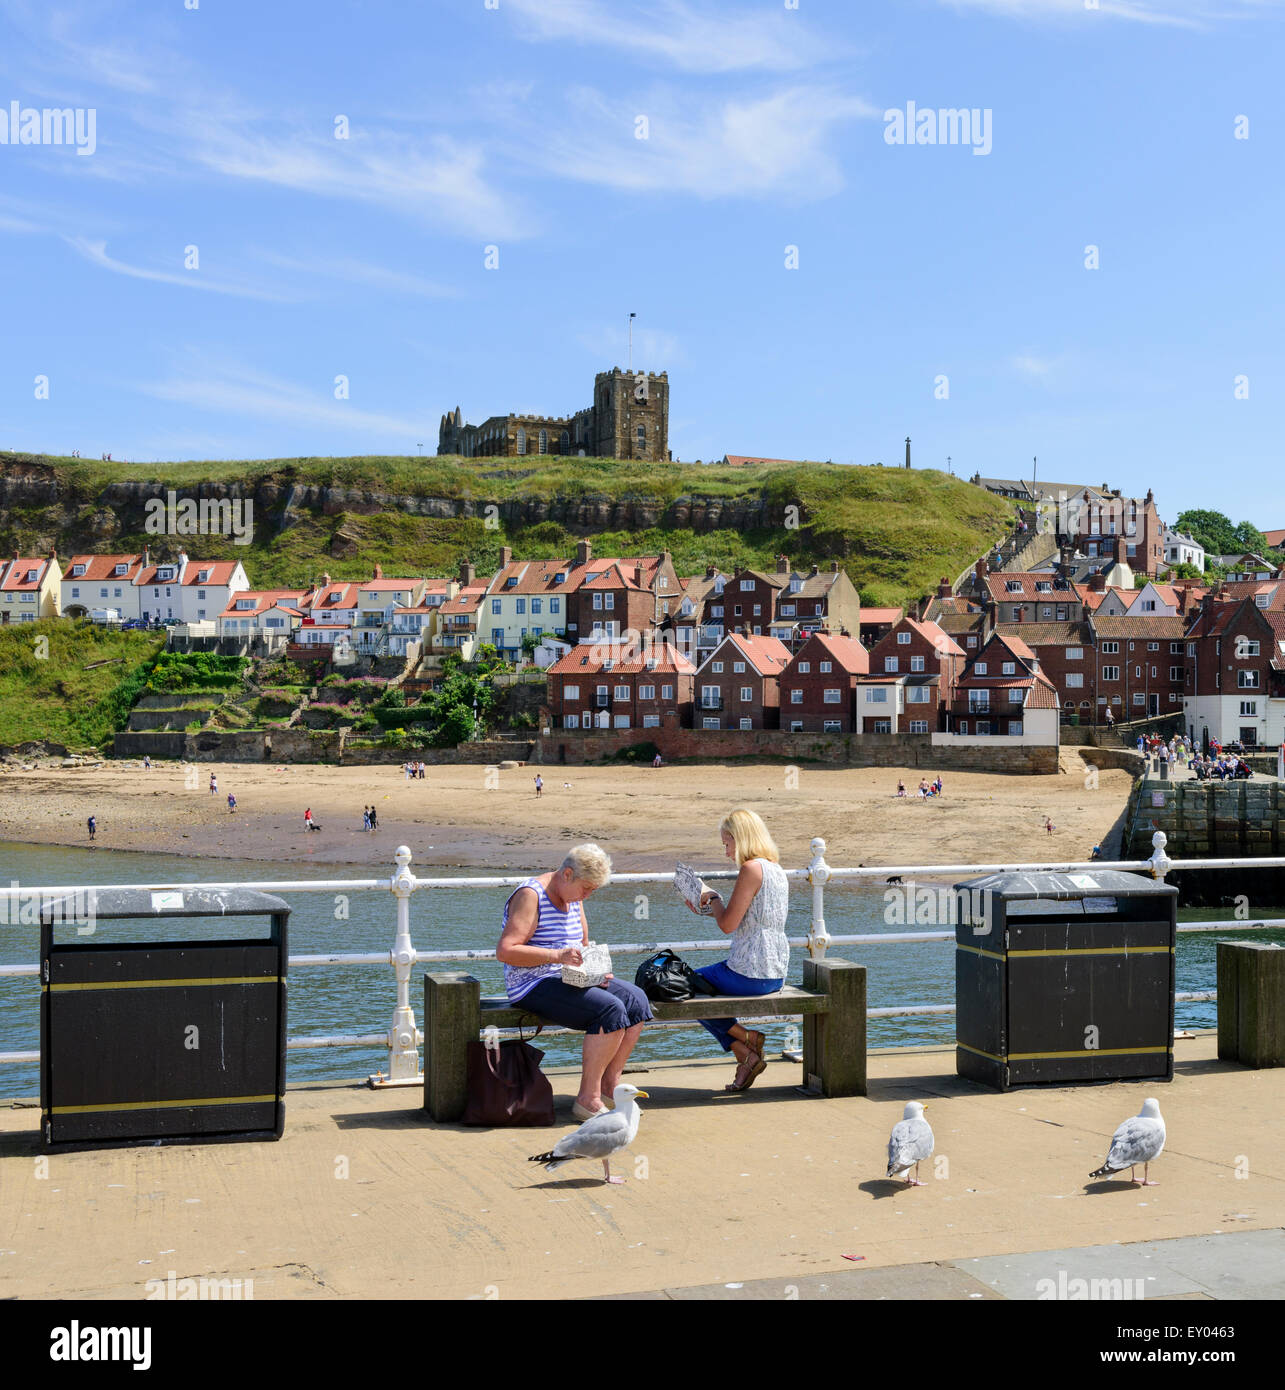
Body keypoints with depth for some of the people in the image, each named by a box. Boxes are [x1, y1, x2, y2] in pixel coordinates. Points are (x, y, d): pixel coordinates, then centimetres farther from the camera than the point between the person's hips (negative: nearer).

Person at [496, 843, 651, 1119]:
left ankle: (610, 1086, 0)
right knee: (610, 1009, -26)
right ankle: (588, 1099, -20)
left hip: (569, 980, 9)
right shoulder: (531, 895, -15)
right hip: (535, 987, -9)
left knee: (635, 999, -5)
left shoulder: (574, 897, 12)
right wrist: (557, 956, -30)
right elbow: (505, 951, -24)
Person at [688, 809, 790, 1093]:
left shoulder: (751, 869, -16)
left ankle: (746, 1039, 5)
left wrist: (714, 898, 1)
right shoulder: (776, 869, 12)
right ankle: (747, 1056, 13)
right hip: (776, 973, 9)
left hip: (750, 974, -9)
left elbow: (728, 925, -17)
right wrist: (710, 908, 18)